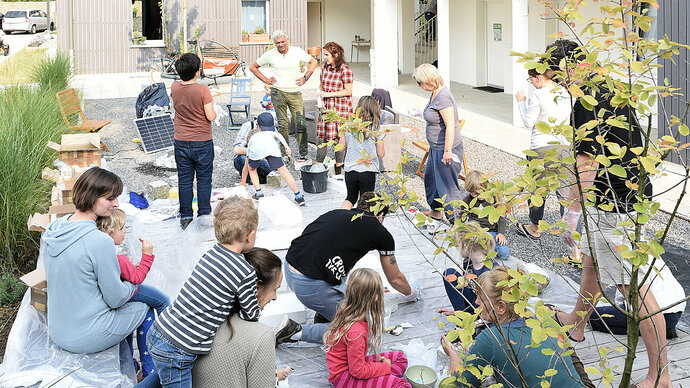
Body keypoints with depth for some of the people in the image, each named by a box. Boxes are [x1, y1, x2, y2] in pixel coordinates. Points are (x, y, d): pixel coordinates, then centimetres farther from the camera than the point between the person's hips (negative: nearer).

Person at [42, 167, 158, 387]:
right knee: (145, 310, 17)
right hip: (86, 339, -7)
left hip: (57, 332, 7)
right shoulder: (99, 242, -28)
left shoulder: (52, 229, -3)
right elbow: (116, 298, -18)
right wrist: (132, 285, 4)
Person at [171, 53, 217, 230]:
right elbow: (210, 116, -16)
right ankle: (204, 216, 13)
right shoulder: (203, 90, -18)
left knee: (184, 180, 11)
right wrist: (213, 110, 4)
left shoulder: (174, 87, -3)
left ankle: (185, 217, 16)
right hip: (202, 142, -4)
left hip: (181, 142, 4)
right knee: (204, 180, 8)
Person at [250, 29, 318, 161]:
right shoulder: (270, 55, -1)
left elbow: (313, 62, 14)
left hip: (295, 92, 0)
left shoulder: (297, 51, 0)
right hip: (278, 93, 0)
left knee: (300, 124, -6)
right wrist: (266, 80, 4)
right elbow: (253, 67, 11)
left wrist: (305, 77, 5)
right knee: (282, 124, 2)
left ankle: (303, 154, 2)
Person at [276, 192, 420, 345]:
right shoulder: (381, 233, 9)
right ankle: (296, 331, -2)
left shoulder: (337, 213, 22)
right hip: (313, 286, -7)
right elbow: (395, 279, 23)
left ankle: (324, 313, 27)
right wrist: (411, 293, 45)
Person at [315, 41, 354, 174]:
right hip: (326, 107, 6)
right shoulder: (325, 68, 9)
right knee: (322, 135, 5)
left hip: (340, 107, -6)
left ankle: (339, 166, 11)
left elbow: (348, 91, -14)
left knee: (339, 137, -1)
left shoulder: (345, 70, -12)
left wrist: (328, 94, -16)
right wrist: (320, 92, 2)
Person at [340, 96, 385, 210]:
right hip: (368, 171, -2)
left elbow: (342, 147, 0)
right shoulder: (376, 131, -10)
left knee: (351, 197, 20)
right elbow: (381, 154, -5)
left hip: (350, 170, 3)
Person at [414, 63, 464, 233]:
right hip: (435, 148, 10)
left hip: (446, 149, -10)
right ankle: (436, 214, 40)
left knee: (448, 185, -1)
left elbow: (450, 125, -25)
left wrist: (447, 151, -25)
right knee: (431, 179, 22)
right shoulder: (434, 94, 8)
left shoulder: (443, 96, -22)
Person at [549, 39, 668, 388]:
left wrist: (572, 211, -25)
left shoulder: (588, 102, -21)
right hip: (629, 192, 11)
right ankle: (576, 323, 50)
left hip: (615, 204, -11)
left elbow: (587, 161, -27)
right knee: (592, 261, 27)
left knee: (632, 286, -7)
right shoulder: (608, 90, 12)